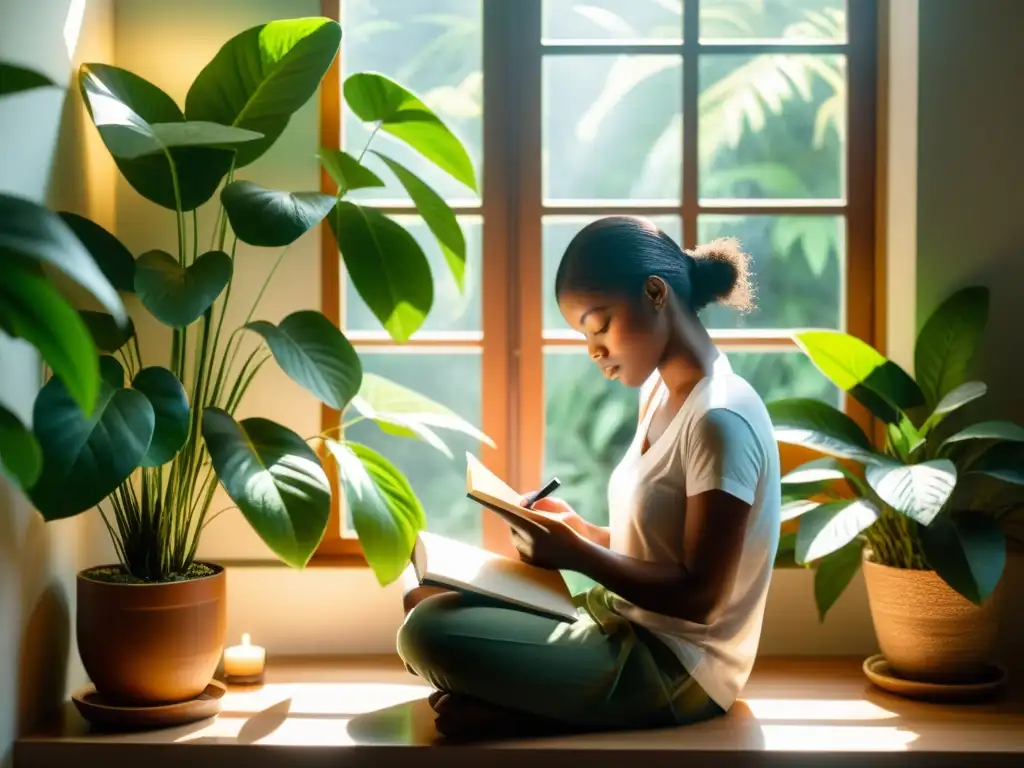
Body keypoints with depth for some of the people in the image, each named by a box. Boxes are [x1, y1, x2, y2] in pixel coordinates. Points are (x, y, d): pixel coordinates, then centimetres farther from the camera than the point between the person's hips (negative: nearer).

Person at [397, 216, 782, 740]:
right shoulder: (660, 396, 9)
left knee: (429, 633, -22)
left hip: (673, 668, -10)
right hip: (623, 626, 10)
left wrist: (578, 556, -19)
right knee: (426, 604, 9)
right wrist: (580, 532, 0)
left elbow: (699, 595, -21)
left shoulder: (720, 420, -21)